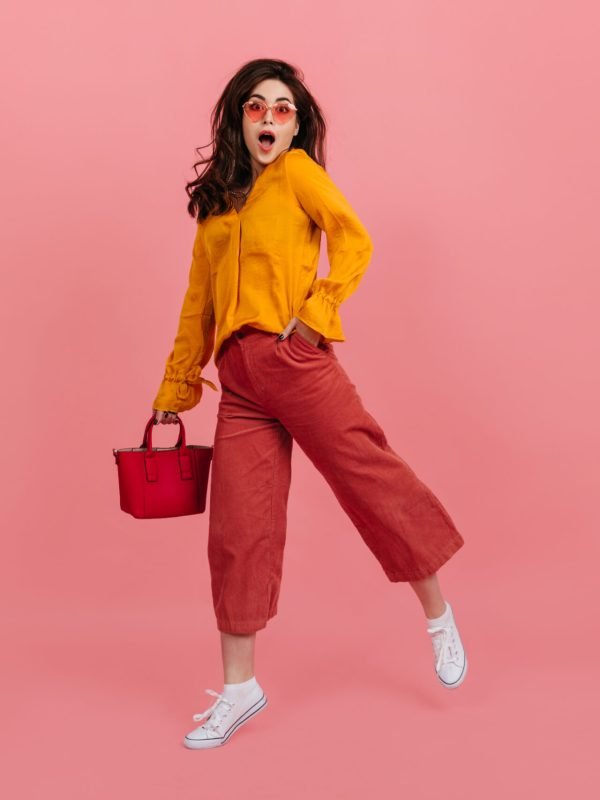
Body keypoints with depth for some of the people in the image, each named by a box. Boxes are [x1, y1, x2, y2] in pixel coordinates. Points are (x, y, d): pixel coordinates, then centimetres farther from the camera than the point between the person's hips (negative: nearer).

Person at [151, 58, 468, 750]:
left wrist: (318, 309, -16)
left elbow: (353, 239, -6)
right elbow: (198, 302, 21)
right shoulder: (217, 201, 21)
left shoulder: (297, 171, 7)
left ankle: (437, 615, 20)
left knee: (370, 478, -5)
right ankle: (240, 687, 13)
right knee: (237, 529, 2)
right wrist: (175, 388, 21)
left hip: (295, 357, -5)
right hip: (238, 377, 5)